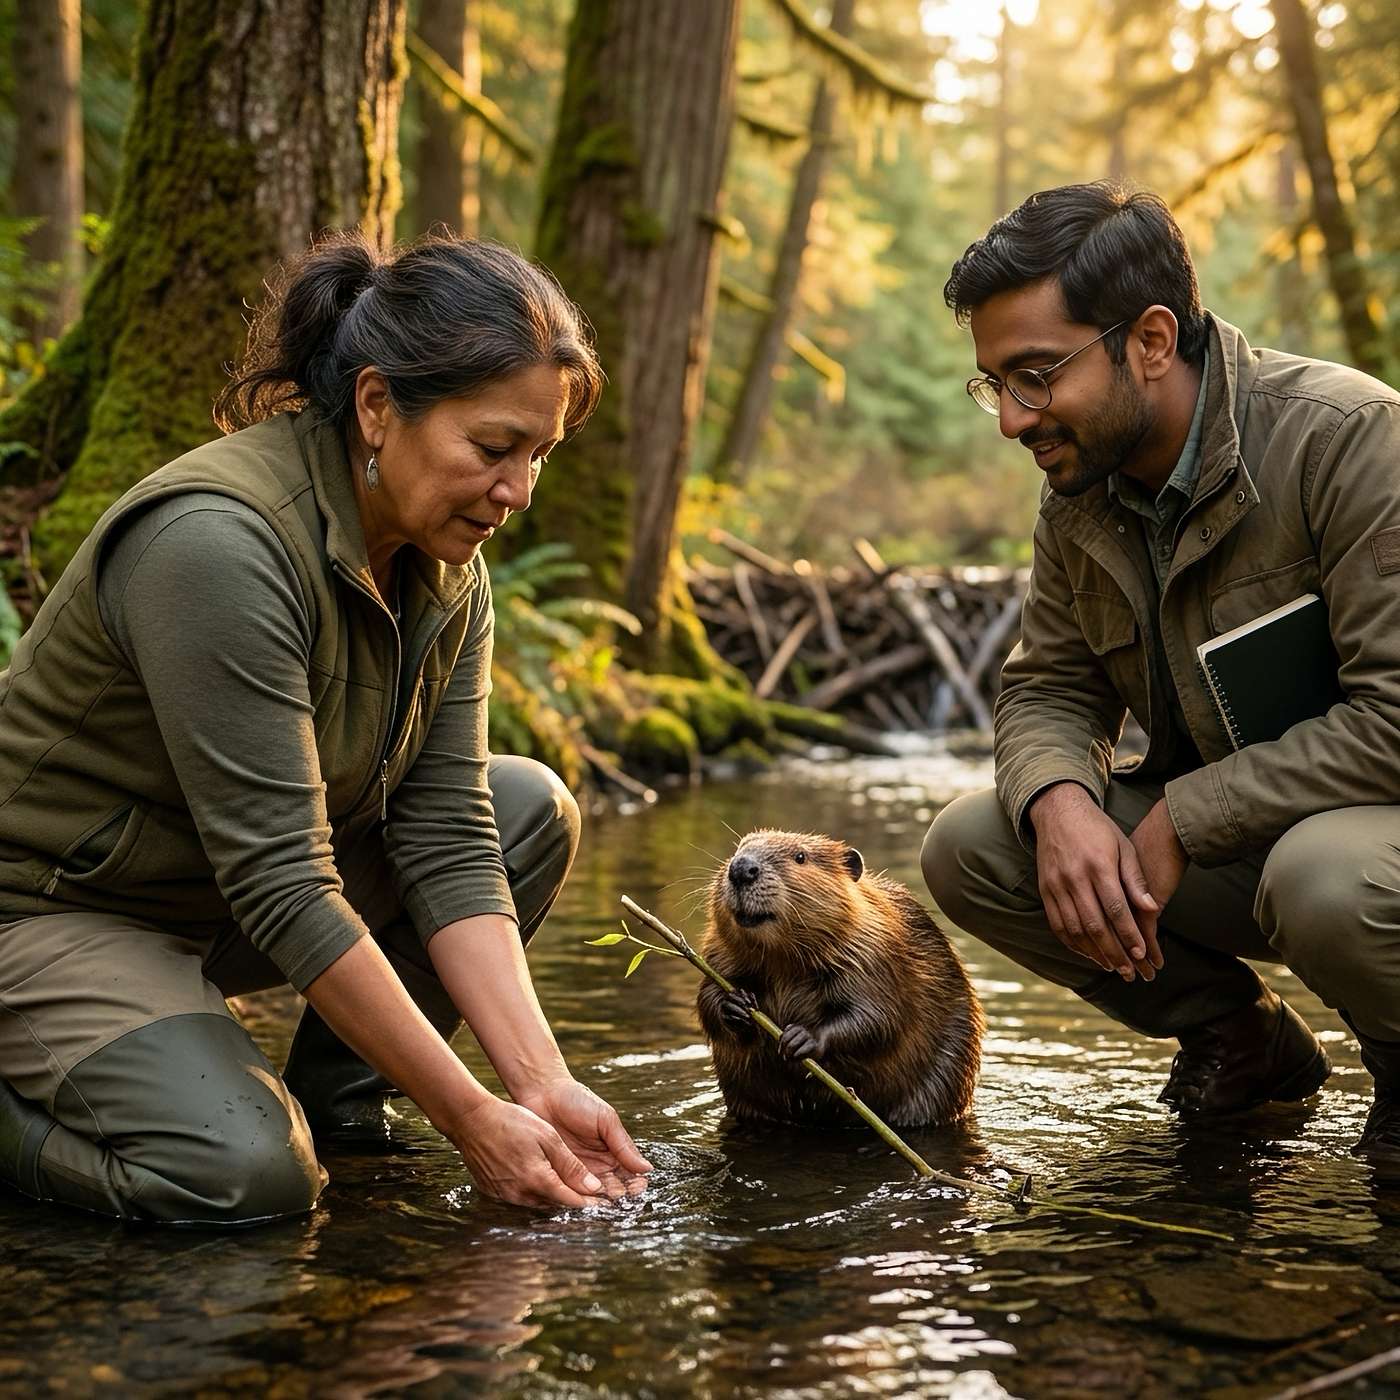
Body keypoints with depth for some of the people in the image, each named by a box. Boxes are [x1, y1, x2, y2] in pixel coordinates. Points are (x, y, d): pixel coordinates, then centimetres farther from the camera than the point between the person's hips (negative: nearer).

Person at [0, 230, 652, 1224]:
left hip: (220, 902, 8)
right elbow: (283, 888, -31)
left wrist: (542, 1083, -19)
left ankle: (333, 1099, 4)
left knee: (533, 809, -2)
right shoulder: (220, 543, -30)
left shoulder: (448, 574, -4)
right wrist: (471, 1120, -27)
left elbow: (446, 842, -8)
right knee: (245, 1171, -29)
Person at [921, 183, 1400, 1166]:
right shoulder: (1081, 493, 0)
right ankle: (1241, 1043, 9)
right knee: (968, 850, -10)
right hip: (1216, 838, 6)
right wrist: (1059, 802, -19)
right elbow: (1049, 689, 6)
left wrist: (1181, 820, -23)